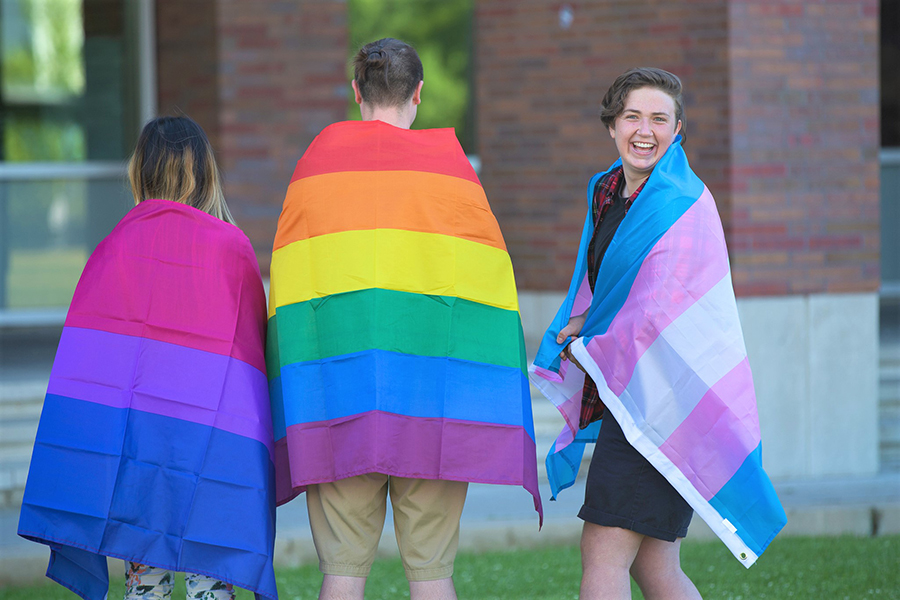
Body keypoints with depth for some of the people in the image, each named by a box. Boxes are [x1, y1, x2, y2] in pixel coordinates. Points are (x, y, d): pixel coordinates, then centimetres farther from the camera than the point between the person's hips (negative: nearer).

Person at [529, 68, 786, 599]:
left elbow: (659, 314, -16)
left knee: (603, 555, -12)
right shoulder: (608, 194, 14)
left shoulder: (683, 207, -12)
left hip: (658, 402, -9)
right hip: (625, 396, 9)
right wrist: (583, 323, 1)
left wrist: (592, 348, -2)